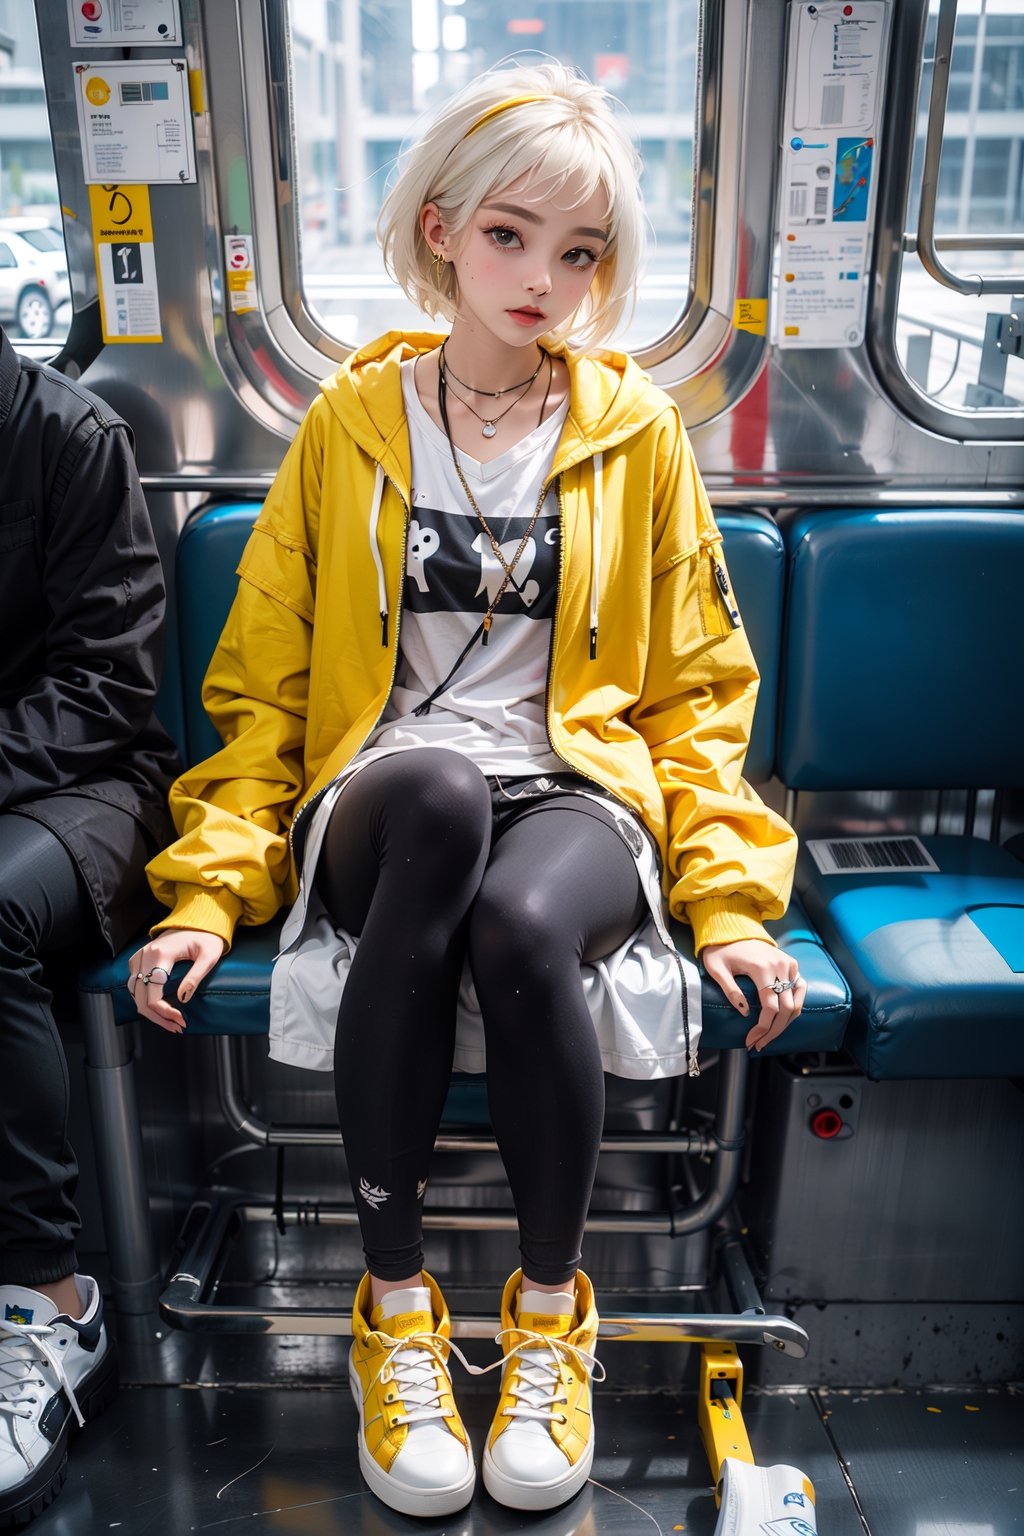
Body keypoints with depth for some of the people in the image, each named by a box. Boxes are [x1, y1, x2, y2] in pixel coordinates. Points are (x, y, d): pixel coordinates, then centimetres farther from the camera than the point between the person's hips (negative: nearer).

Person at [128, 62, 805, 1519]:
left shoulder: (640, 433, 8)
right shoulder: (349, 424, 8)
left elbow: (696, 688, 8)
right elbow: (267, 685, 8)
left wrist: (729, 898, -5)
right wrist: (211, 886, -4)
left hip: (580, 790, 0)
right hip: (388, 797, 0)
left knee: (522, 922, -36)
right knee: (440, 789, -37)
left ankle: (551, 1305, -5)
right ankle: (394, 1294, -19)